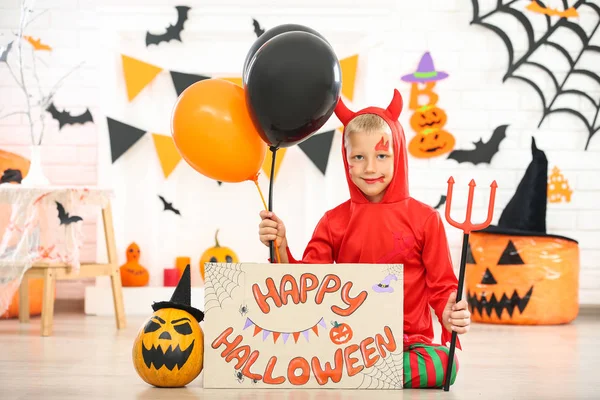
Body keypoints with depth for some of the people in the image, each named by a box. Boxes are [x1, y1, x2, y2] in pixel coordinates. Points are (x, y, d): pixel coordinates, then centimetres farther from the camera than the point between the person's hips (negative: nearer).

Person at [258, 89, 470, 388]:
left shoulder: (424, 218, 3)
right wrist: (281, 247, -12)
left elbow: (442, 285, 4)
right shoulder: (334, 221, 8)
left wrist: (450, 314, -18)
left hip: (410, 341, 1)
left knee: (444, 364, -34)